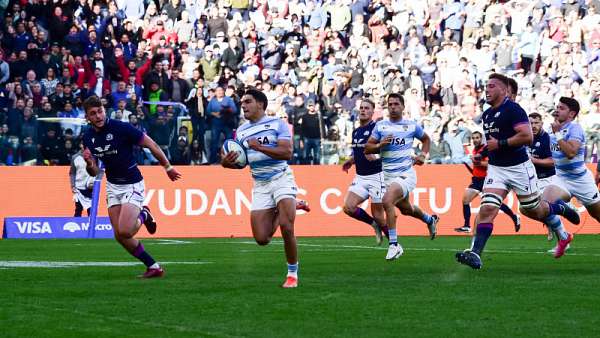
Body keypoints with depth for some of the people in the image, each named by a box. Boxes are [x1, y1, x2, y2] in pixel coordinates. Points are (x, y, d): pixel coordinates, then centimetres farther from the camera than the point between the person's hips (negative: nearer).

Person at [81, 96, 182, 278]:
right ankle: (153, 266, 14)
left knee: (124, 231, -19)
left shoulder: (121, 128, -20)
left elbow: (151, 144, -11)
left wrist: (168, 167, -3)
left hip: (132, 184, -6)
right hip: (113, 186, 6)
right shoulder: (88, 137, -1)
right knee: (119, 236, -1)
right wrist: (89, 162, -17)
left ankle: (143, 216, 15)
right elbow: (94, 172, 6)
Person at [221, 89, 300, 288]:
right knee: (261, 239, -4)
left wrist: (260, 147, -23)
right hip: (260, 185, 5)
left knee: (286, 227, -21)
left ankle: (292, 274, -4)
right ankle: (278, 213, 28)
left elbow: (287, 152, -16)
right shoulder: (241, 131, 11)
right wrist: (226, 162, -6)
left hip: (281, 178, -5)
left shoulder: (277, 124, -4)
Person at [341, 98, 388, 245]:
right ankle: (374, 224, 14)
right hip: (360, 177, 7)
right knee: (348, 207, -10)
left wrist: (376, 155, -30)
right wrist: (350, 161, 12)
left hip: (376, 176, -7)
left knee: (378, 215, -4)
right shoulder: (356, 132, 14)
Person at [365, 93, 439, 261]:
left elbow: (426, 139, 20)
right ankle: (430, 219, 53)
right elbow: (367, 148, 3)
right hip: (388, 175, 5)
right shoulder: (380, 126, 5)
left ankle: (394, 245, -21)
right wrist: (380, 145, -16)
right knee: (405, 209, 20)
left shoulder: (412, 126, 1)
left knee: (387, 201, -27)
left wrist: (423, 155, 3)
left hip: (406, 173, -5)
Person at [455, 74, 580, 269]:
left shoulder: (513, 110, -15)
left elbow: (527, 136, -24)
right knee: (487, 209, -11)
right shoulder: (486, 115, 12)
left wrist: (500, 144, -21)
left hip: (519, 167, -6)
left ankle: (560, 208, 43)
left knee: (532, 210, 11)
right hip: (496, 169, 6)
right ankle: (475, 254, -19)